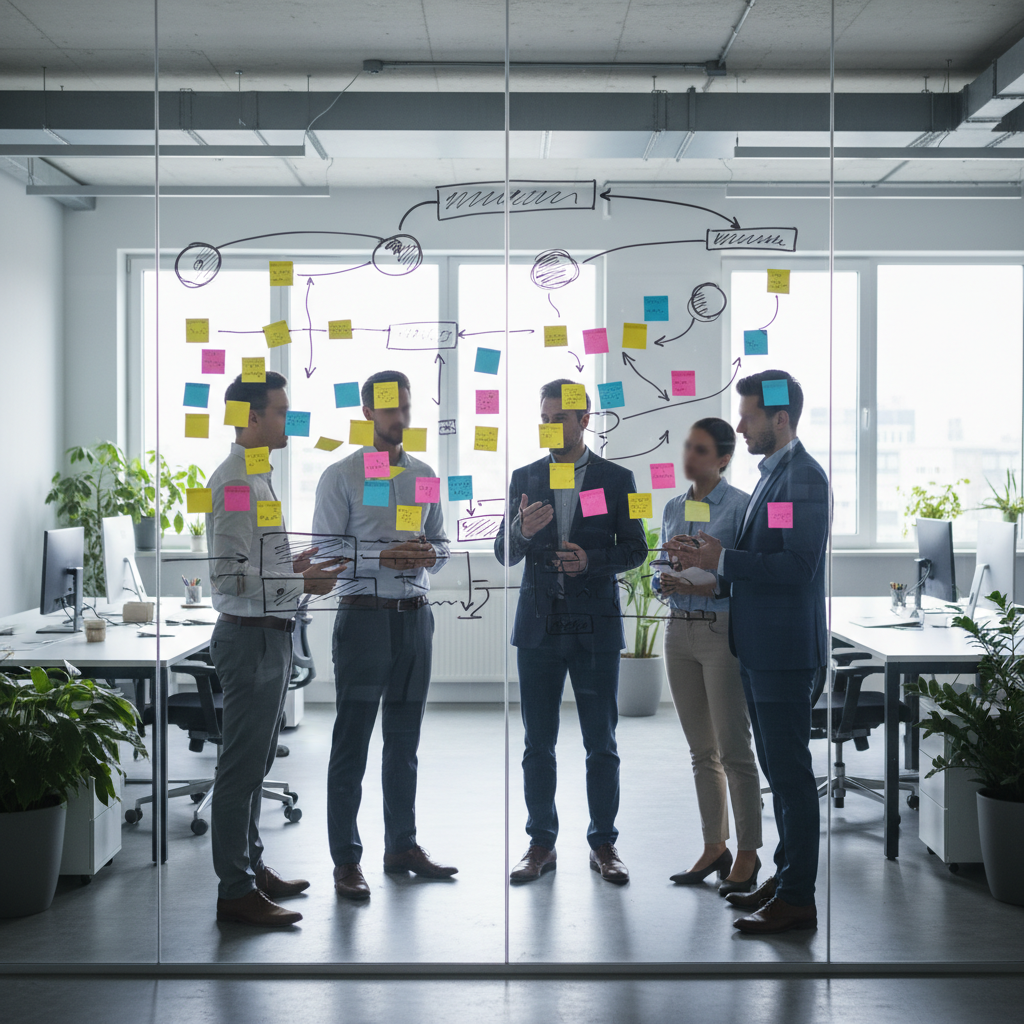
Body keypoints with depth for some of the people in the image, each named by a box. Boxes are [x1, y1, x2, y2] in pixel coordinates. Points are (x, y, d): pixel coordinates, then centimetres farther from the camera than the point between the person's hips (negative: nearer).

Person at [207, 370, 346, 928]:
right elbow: (230, 576, -23)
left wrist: (293, 567, 17)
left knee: (256, 762, 18)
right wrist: (297, 583, -25)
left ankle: (250, 867, 30)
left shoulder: (258, 479, 16)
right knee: (242, 766, -4)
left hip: (269, 635, 11)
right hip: (251, 636, -11)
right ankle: (236, 891, 2)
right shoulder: (235, 482, -17)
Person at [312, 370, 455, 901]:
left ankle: (402, 845, 25)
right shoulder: (341, 476, -4)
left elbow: (441, 541, 17)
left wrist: (430, 553, -6)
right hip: (365, 615, -5)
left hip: (415, 616, 5)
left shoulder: (425, 474, 12)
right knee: (351, 741, -2)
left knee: (405, 737, 14)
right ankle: (346, 860, 4)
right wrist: (383, 558, -21)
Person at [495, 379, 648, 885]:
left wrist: (591, 560, -15)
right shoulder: (524, 479, 8)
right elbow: (503, 555, 4)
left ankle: (603, 844, 15)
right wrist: (522, 531, -18)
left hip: (595, 628, -2)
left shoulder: (616, 478, 2)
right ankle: (541, 844, 16)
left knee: (601, 744, 4)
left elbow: (635, 549, 3)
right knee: (537, 745, 6)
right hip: (539, 625, 2)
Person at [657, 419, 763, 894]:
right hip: (680, 629, 7)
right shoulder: (673, 508, 13)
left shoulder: (740, 505, -7)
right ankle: (714, 847, 20)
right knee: (701, 750, 11)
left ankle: (747, 854, 5)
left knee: (733, 748, -4)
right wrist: (666, 581, -5)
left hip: (723, 630, -6)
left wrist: (707, 585, -22)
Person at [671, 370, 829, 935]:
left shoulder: (804, 477, -16)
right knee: (778, 768, 16)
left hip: (785, 650, -10)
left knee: (790, 771, -4)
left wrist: (723, 560, -20)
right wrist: (713, 564, 8)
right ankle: (785, 876, 27)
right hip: (760, 648, 10)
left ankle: (797, 899, 2)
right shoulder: (774, 473, 16)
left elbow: (798, 566, -23)